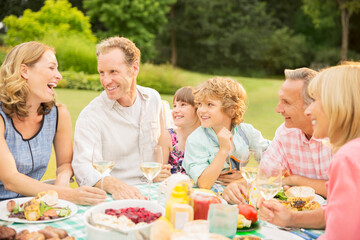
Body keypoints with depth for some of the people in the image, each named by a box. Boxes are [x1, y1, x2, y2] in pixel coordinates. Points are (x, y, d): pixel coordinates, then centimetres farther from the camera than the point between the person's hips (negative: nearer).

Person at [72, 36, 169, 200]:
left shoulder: (153, 98, 9)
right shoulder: (90, 115, -8)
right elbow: (83, 167, -21)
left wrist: (161, 171, 3)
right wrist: (113, 185, -40)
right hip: (112, 199, -3)